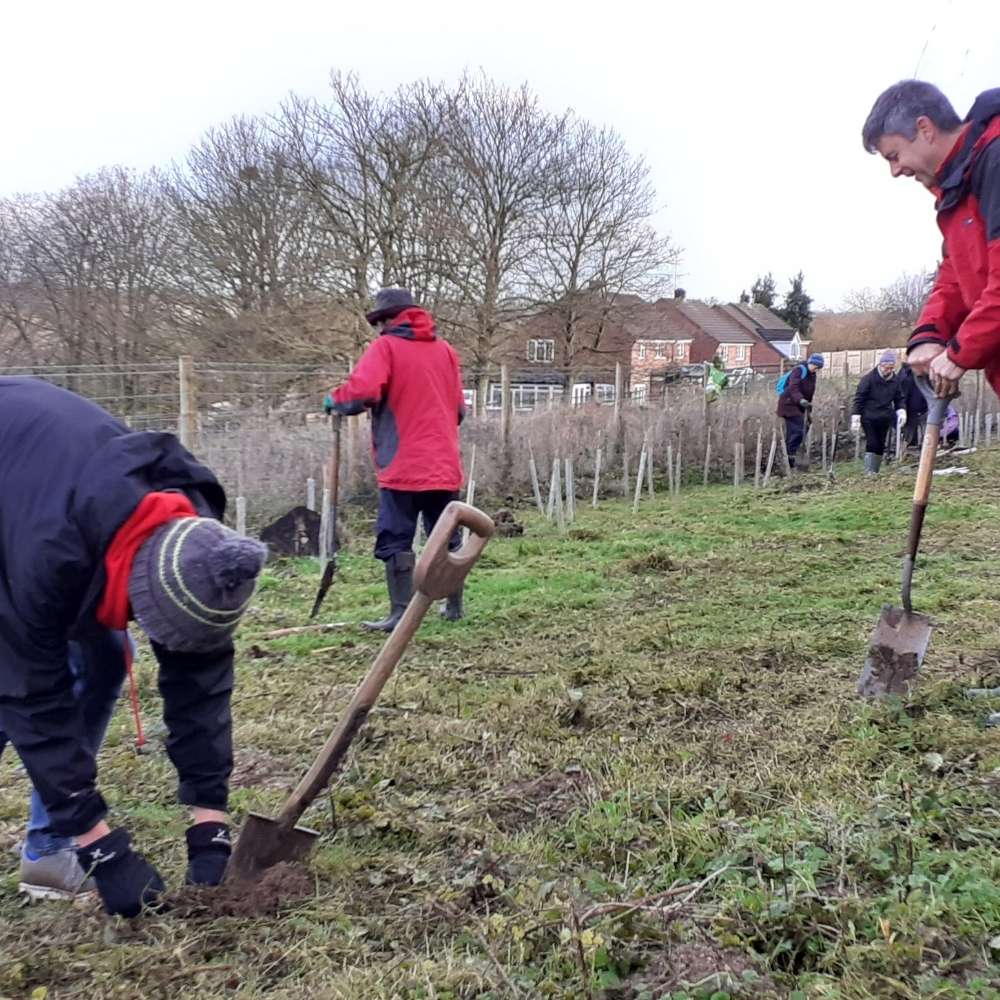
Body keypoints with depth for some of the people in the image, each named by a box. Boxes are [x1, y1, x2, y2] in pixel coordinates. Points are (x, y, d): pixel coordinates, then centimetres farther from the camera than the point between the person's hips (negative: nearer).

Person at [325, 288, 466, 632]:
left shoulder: (386, 347, -3)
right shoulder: (445, 350, 14)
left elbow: (362, 391, -18)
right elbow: (459, 409, 15)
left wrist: (334, 400, 1)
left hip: (403, 467, -5)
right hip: (445, 466, 6)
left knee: (396, 540, -2)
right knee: (447, 537, 14)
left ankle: (401, 613, -5)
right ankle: (454, 605, 21)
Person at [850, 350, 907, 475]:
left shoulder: (896, 380, 4)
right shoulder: (869, 378, -11)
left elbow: (899, 399, 14)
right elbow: (859, 398, -10)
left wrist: (901, 412, -3)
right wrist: (856, 417, -14)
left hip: (885, 418, 5)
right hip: (869, 417, -5)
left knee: (881, 445, 7)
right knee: (871, 444, -11)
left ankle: (876, 471, 15)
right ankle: (869, 471, -10)